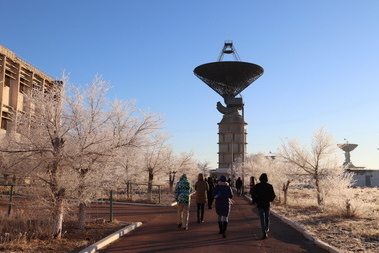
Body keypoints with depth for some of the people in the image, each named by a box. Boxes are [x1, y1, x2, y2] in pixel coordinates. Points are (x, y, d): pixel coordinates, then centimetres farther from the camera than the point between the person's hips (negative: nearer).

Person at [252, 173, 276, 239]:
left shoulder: (257, 186, -6)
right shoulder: (269, 186, -4)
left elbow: (253, 195, -6)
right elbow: (273, 195, -3)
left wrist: (256, 201, 9)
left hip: (260, 205, -1)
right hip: (267, 204, 1)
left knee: (262, 219, 0)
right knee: (267, 218, 20)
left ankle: (264, 233, -10)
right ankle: (266, 230, 32)